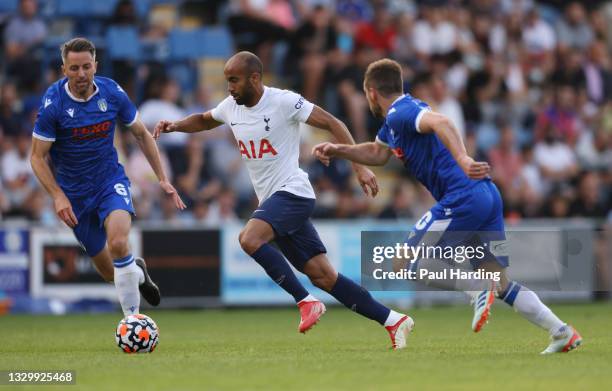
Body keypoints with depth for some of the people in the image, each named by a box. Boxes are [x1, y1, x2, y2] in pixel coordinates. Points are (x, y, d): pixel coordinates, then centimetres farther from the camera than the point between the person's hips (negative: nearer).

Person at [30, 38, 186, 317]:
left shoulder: (112, 92, -9)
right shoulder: (53, 103, -16)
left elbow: (141, 134, 7)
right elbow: (37, 157, -10)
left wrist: (162, 179, 4)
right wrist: (58, 196, -23)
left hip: (111, 181, 0)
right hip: (75, 193, 0)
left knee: (117, 243, -30)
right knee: (110, 271, 7)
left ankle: (132, 316, -16)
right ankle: (137, 271, 44)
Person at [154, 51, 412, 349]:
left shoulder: (284, 102, -12)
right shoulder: (231, 107, 9)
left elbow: (332, 124, -10)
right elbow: (203, 121, 30)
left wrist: (360, 168, -15)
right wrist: (176, 126, 10)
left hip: (291, 191, -7)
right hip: (271, 200, 7)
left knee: (249, 238, -30)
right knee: (323, 277, 3)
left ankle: (306, 302, -20)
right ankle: (393, 321, 9)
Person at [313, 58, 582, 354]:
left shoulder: (400, 113, -8)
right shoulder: (394, 120, 23)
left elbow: (440, 122, -29)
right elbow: (377, 153, 42)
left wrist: (463, 159, -45)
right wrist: (336, 150, 32)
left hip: (463, 197, -10)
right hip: (487, 196, 10)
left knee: (409, 262, 0)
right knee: (501, 284, 10)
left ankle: (479, 292, -11)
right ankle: (563, 332, 2)